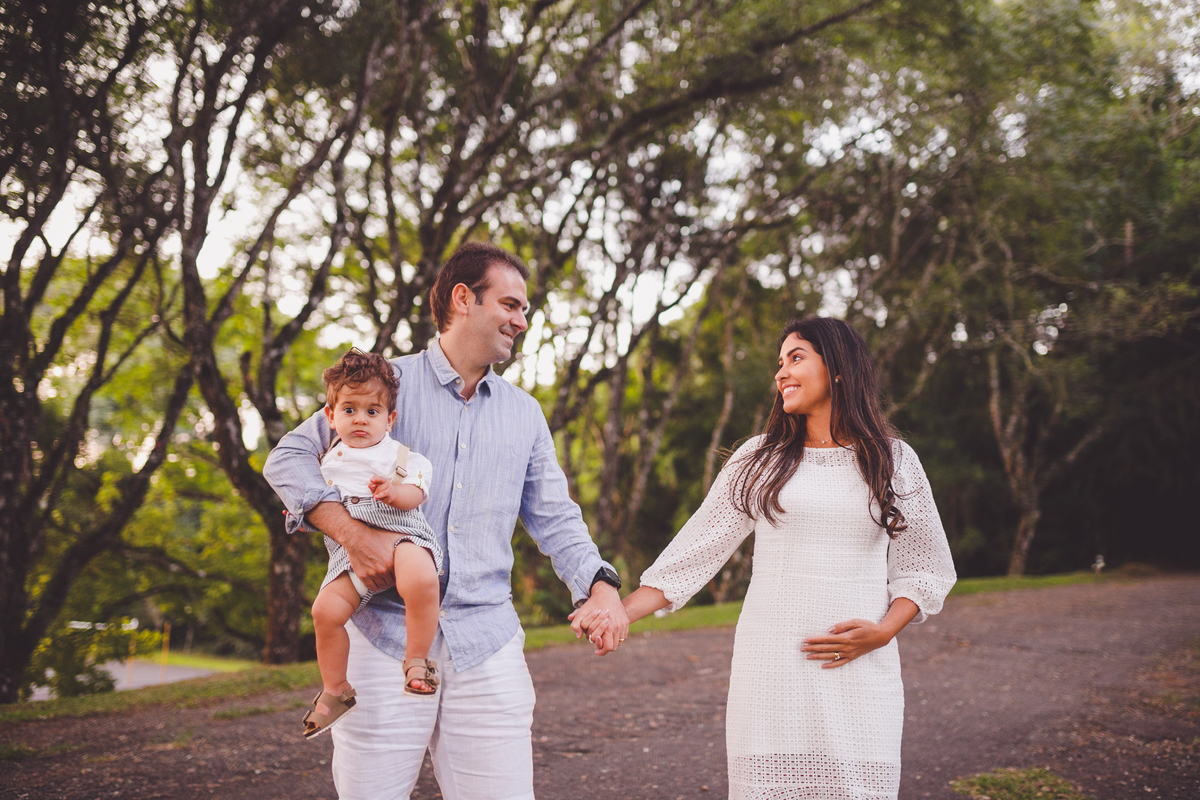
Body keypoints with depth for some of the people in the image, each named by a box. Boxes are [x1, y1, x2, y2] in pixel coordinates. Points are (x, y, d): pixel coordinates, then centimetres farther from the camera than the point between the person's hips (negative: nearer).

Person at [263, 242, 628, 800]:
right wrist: (352, 532, -16)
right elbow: (289, 458, -1)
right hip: (387, 640, -3)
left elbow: (554, 519, 16)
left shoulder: (525, 414, 16)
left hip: (488, 646, 3)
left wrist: (601, 584, -3)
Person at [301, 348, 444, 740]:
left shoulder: (398, 455, 5)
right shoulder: (330, 461, 19)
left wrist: (394, 492, -27)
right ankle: (335, 689, 6)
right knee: (326, 609, -17)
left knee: (419, 581, -38)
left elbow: (416, 493, -7)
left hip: (400, 535, -4)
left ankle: (416, 660, -16)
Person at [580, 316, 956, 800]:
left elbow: (927, 568, 11)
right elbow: (697, 549, 4)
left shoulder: (893, 460, 8)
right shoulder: (760, 458, 8)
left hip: (858, 667, 0)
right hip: (770, 665, 0)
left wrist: (882, 632, -6)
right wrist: (622, 611, -7)